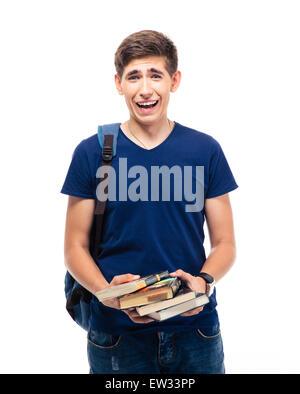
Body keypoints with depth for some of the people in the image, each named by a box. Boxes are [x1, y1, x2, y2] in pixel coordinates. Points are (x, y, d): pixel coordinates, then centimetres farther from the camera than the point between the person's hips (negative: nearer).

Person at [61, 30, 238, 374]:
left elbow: (224, 243, 4)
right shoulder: (92, 153, -2)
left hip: (194, 327, 1)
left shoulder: (206, 151, 1)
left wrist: (203, 281, -16)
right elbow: (75, 248, 0)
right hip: (116, 330, -1)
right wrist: (106, 291, -19)